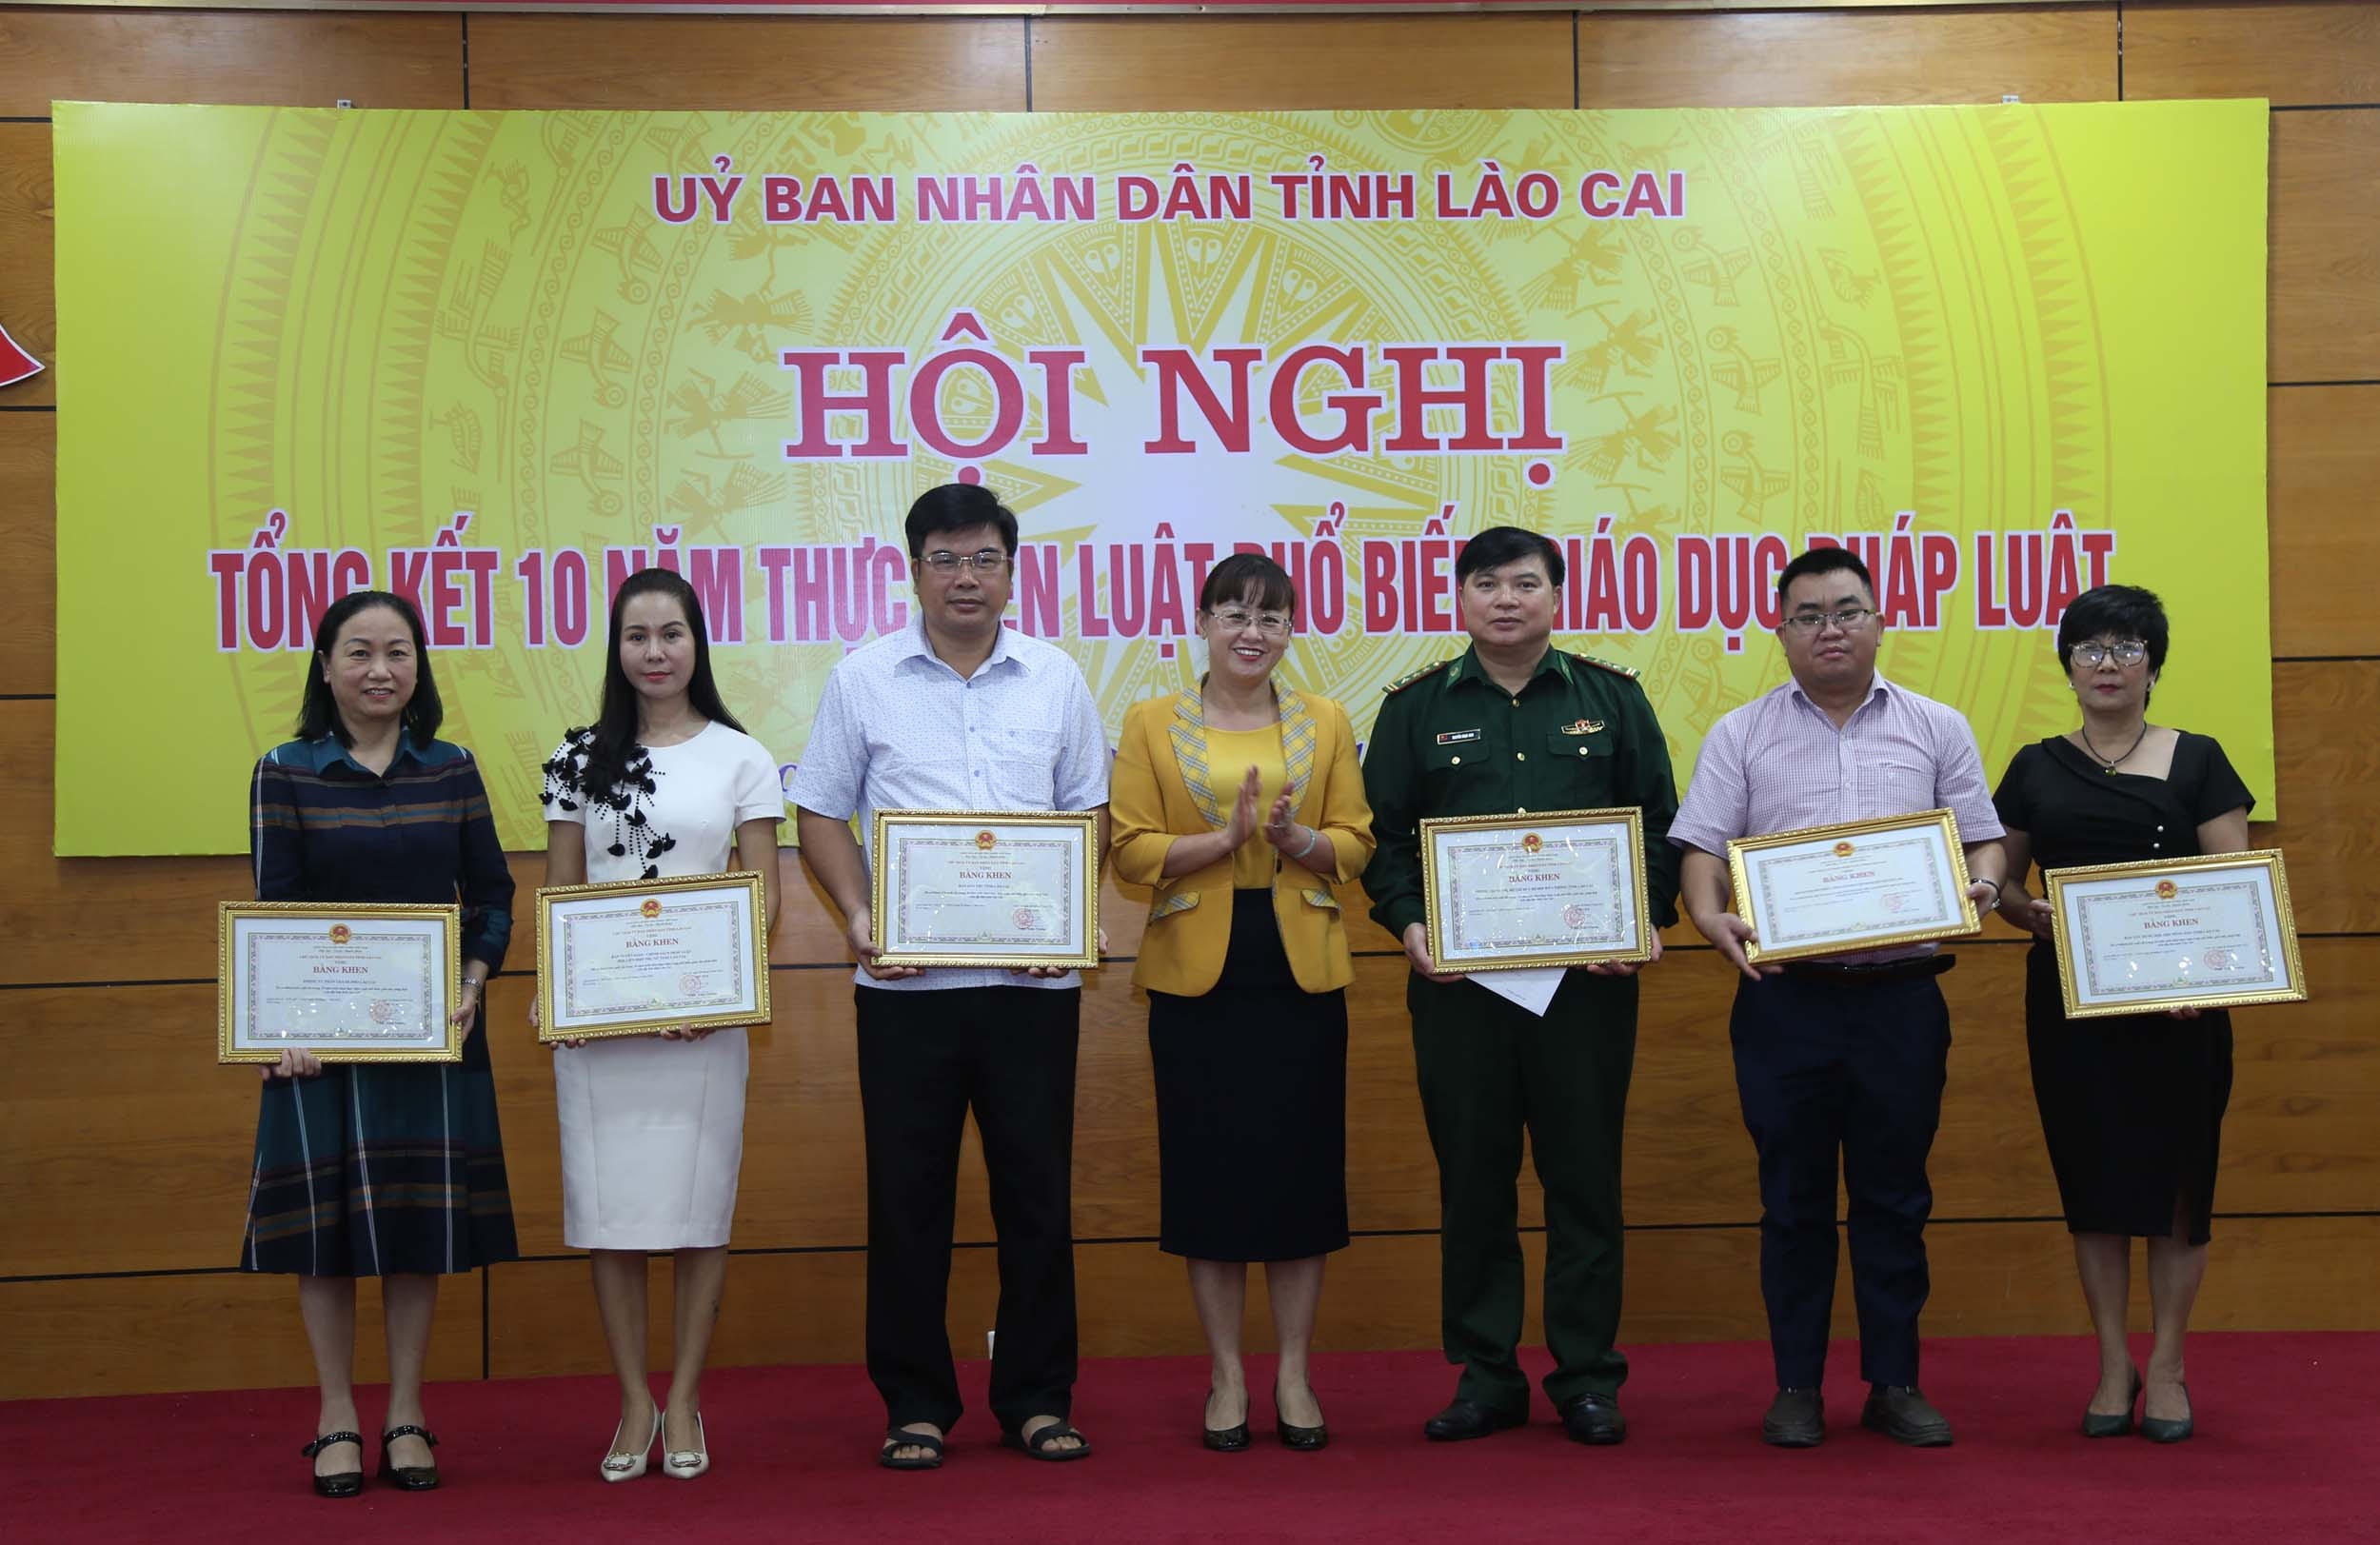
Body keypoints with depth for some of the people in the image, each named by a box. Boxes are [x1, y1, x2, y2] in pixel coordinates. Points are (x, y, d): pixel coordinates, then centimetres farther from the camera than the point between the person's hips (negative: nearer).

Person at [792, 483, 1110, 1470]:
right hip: (904, 977, -1)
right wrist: (856, 917, -8)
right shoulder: (864, 679, 5)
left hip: (1032, 975, 1)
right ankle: (915, 1404, 15)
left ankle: (1036, 1397, 16)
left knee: (1037, 1189, 5)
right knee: (908, 1194, 4)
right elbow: (820, 813, 6)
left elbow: (1091, 813, 11)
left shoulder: (1056, 679, 8)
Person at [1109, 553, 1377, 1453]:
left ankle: (1293, 1376, 15)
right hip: (1196, 979, -1)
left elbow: (1356, 841, 6)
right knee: (1209, 1172, 3)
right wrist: (1224, 838, -16)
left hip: (1301, 975, 1)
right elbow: (1130, 849, -3)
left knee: (1300, 1169, 3)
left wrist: (1297, 838, -14)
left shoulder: (1324, 724, 9)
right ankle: (1226, 1378, 14)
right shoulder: (1152, 724, 4)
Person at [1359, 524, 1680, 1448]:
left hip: (1588, 977, 0)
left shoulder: (1613, 700, 8)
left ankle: (1588, 1378, 13)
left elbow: (1660, 825, 9)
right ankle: (1484, 1375, 15)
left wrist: (1647, 918, -6)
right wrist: (1409, 922, -9)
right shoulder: (1417, 709, 8)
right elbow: (1382, 834, 6)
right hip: (1456, 977, 0)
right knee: (1472, 1178, 5)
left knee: (1585, 1174, 3)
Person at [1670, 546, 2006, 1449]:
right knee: (1793, 1198, 5)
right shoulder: (1742, 735, 7)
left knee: (1894, 1196, 7)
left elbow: (1984, 841, 10)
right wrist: (1710, 915, -17)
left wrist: (1981, 884, -12)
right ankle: (1796, 1387, 14)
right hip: (1784, 997, 0)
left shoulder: (1936, 729, 10)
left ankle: (1895, 1383, 16)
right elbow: (1701, 847, 2)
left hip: (1901, 995, 1)